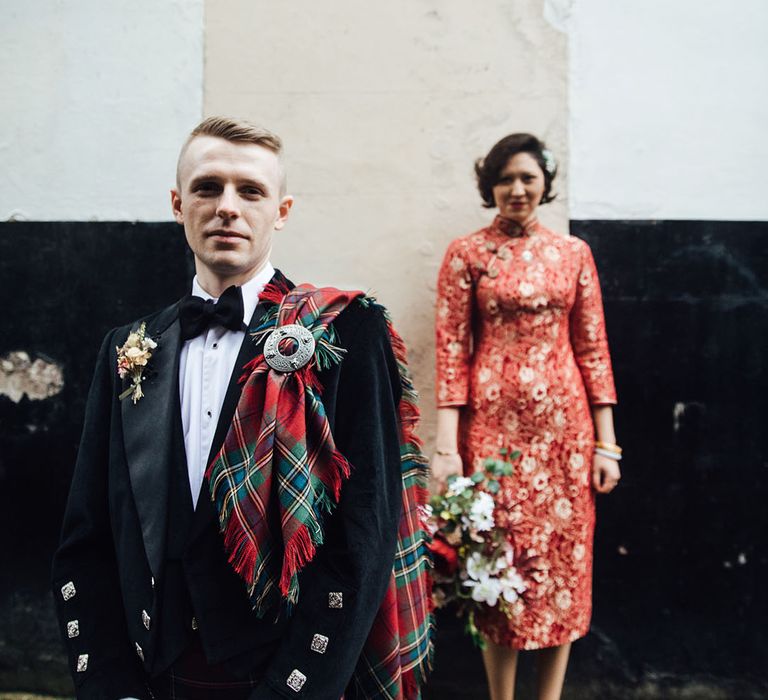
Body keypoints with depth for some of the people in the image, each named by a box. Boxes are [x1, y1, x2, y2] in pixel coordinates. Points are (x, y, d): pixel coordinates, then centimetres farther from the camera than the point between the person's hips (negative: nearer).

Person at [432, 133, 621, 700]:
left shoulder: (575, 253, 8)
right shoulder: (466, 253, 1)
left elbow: (593, 348, 6)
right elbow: (452, 351, -4)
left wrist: (606, 442, 2)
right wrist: (446, 445, -11)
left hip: (565, 422, 3)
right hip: (494, 422, -2)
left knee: (565, 556, 8)